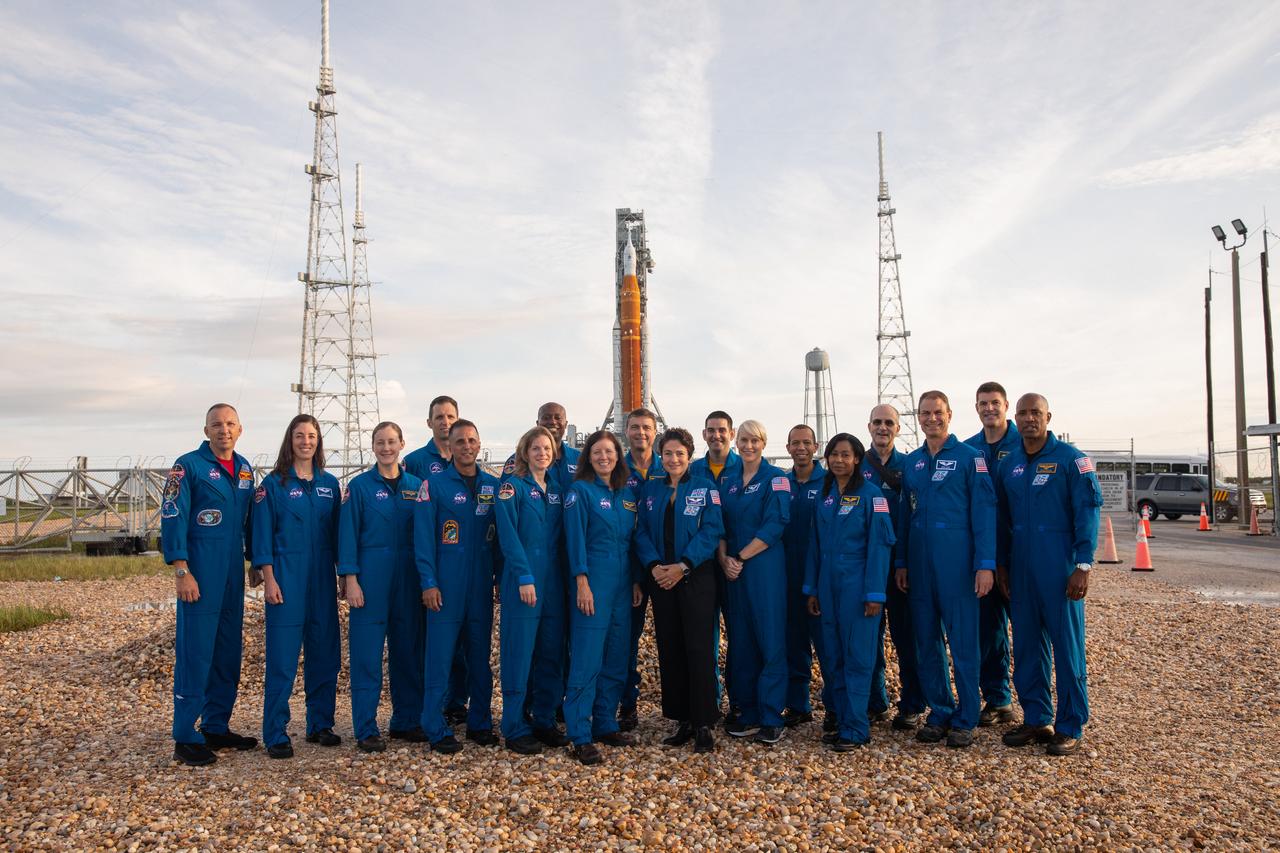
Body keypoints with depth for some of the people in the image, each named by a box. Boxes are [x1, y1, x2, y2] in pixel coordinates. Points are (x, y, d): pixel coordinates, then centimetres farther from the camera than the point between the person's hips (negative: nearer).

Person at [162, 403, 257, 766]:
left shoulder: (244, 469, 12)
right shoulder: (188, 466, -7)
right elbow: (172, 520, -11)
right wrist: (182, 572, -16)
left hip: (233, 576, 7)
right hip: (200, 576, -6)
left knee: (228, 654, 11)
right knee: (195, 655, -4)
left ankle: (216, 728, 23)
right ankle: (186, 739, 5)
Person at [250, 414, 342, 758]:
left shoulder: (329, 483, 10)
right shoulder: (273, 484, -1)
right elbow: (263, 535, -3)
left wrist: (343, 573, 9)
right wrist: (269, 579, -10)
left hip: (322, 576, 4)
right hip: (287, 576, -4)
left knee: (325, 652, 8)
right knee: (282, 656, -4)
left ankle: (320, 724, 20)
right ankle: (276, 734, 4)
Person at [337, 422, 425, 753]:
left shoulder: (416, 486, 9)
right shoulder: (359, 486, 0)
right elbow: (348, 535, -3)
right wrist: (350, 579, -11)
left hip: (408, 578, 3)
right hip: (371, 576, -3)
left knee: (408, 649, 9)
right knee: (367, 653, -2)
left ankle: (406, 721, 20)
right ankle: (366, 730, 6)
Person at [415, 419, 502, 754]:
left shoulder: (493, 486, 8)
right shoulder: (434, 485, -2)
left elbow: (500, 535, 11)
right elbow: (424, 537, -5)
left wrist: (500, 576, 6)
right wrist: (428, 582, -11)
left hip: (482, 585, 4)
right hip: (446, 585, -4)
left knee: (480, 654, 11)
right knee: (439, 657, -1)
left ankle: (480, 723, 22)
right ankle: (436, 730, 8)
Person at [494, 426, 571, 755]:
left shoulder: (556, 490, 14)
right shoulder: (512, 487, -3)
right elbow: (509, 535, -11)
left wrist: (568, 579, 7)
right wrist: (525, 578, -17)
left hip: (554, 582, 6)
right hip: (522, 582, -6)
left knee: (552, 654, 10)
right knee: (519, 655, -2)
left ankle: (545, 721, 21)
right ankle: (515, 729, 7)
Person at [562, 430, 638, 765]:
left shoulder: (626, 494, 13)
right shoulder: (580, 491, -4)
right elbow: (575, 539, -10)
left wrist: (636, 582, 11)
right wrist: (582, 583, -16)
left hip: (622, 584, 6)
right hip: (593, 583, -6)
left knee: (616, 660, 11)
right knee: (586, 661, -6)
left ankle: (606, 725, 22)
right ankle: (580, 736, 0)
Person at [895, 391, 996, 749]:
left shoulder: (970, 457, -2)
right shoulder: (911, 462, 12)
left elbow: (984, 513, -7)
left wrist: (985, 564, -13)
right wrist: (901, 562, 11)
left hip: (957, 563, -5)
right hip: (919, 565, 5)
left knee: (963, 642, 1)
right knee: (926, 642, 9)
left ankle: (965, 720, 12)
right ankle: (940, 713, 21)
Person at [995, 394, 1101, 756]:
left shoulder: (1070, 458, -5)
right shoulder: (1009, 465, 11)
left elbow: (1087, 512, -9)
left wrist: (1083, 566, -14)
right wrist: (1000, 563, 13)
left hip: (1060, 569, -5)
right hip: (1020, 570, 5)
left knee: (1067, 645, 1)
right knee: (1026, 646, 10)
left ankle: (1070, 727, 11)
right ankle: (1036, 719, 21)